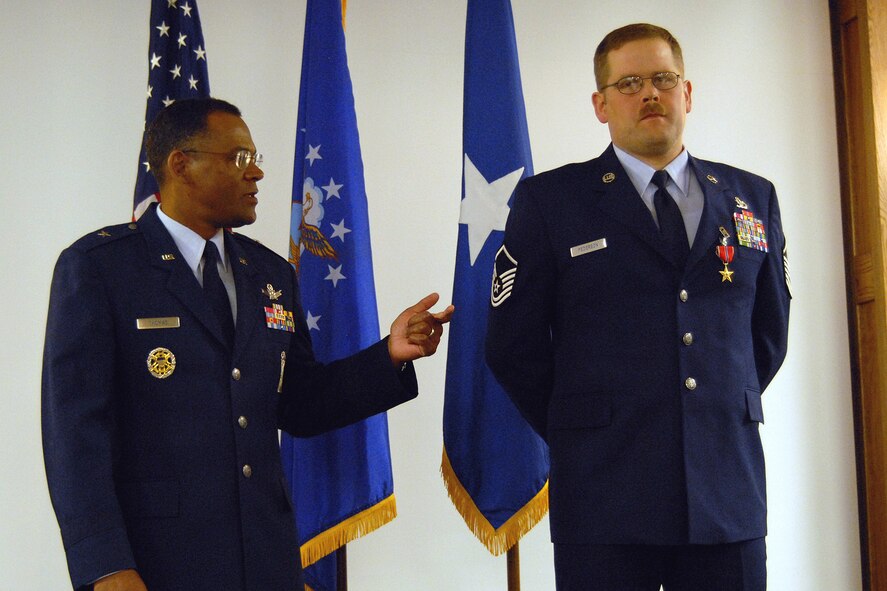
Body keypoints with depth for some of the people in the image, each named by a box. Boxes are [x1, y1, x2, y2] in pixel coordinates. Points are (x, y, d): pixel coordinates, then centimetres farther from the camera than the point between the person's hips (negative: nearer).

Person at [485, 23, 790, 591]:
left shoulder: (753, 198, 11)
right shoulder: (550, 201, 1)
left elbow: (769, 330, 19)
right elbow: (513, 343, 2)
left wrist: (727, 413, 12)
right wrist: (579, 433, 5)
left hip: (730, 490, 3)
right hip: (604, 492, -3)